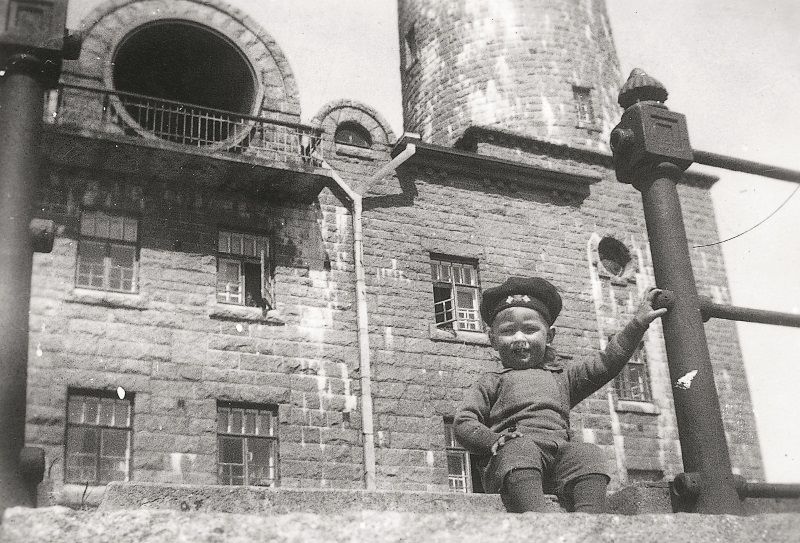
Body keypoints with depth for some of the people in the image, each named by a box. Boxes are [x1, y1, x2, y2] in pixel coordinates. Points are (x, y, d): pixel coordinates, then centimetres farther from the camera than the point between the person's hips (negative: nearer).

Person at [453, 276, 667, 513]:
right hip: (514, 449, -3)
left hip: (560, 448, 3)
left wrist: (638, 323, 20)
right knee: (519, 450, -37)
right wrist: (495, 441, -9)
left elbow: (608, 362, 25)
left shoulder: (561, 377, 33)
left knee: (588, 455, -27)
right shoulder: (491, 381, 24)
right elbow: (463, 423, 11)